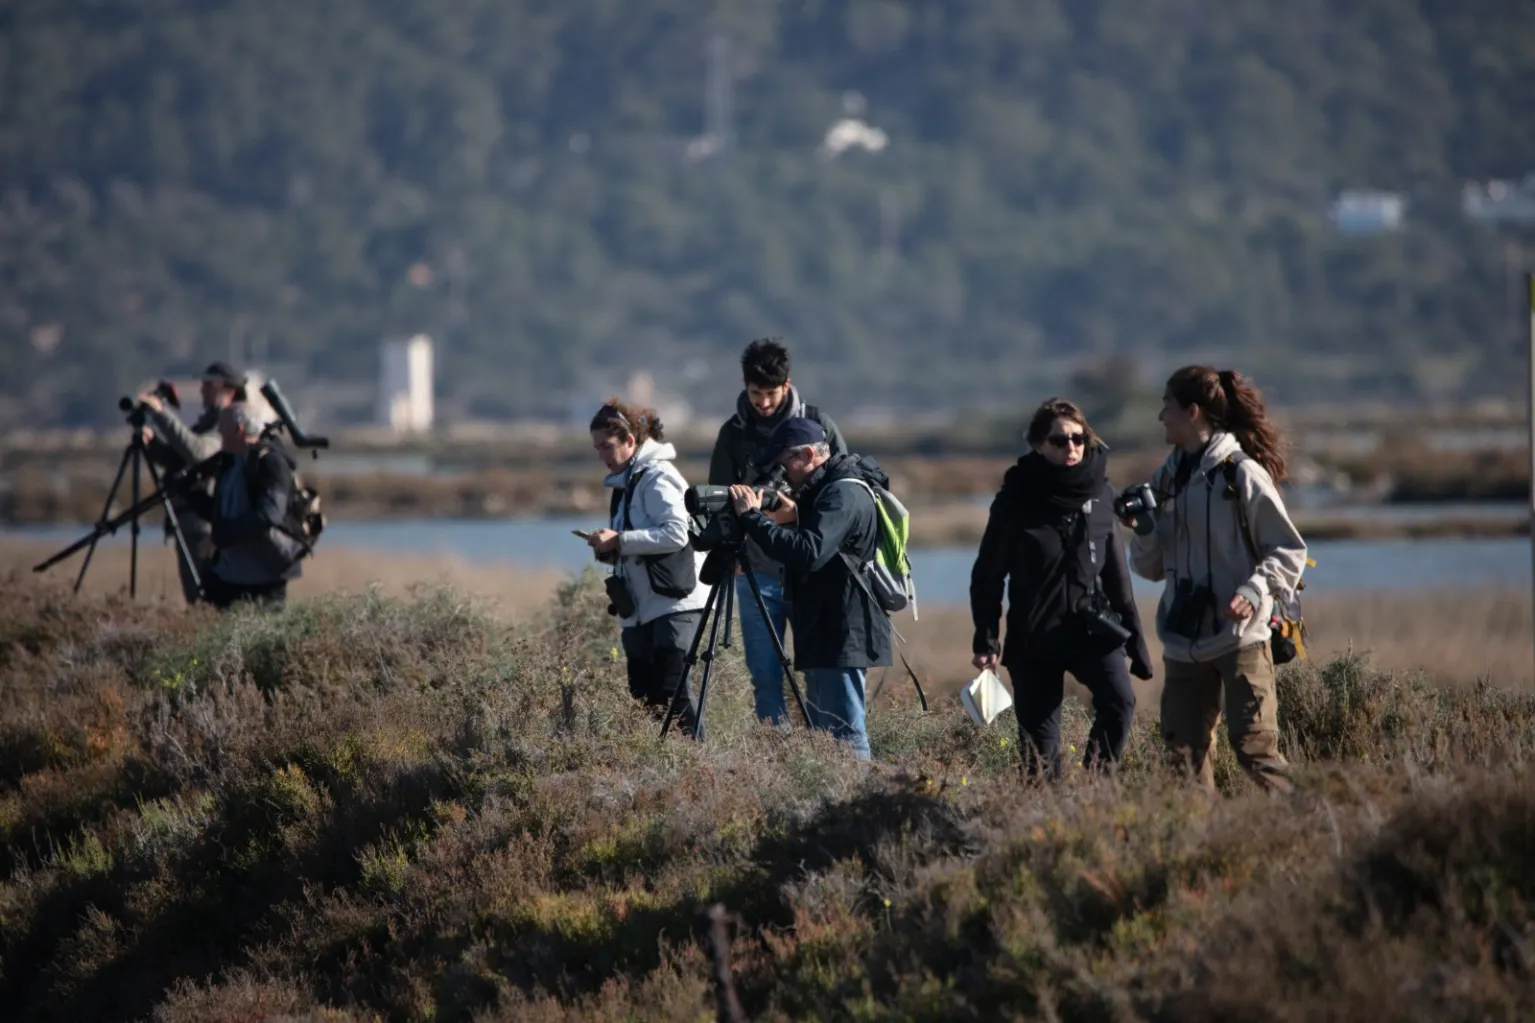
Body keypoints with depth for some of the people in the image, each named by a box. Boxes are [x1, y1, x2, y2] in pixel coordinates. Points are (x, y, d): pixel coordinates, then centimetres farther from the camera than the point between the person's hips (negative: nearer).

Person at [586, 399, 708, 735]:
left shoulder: (657, 478, -10)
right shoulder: (625, 482, 18)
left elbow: (676, 533, -22)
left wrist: (619, 540, -20)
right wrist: (611, 549, 5)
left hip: (674, 603, -10)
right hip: (639, 606, 10)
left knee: (670, 690, -15)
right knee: (642, 694, 6)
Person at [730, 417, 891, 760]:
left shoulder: (844, 493, -16)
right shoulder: (825, 489, 16)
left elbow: (809, 553, -29)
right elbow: (802, 544, 22)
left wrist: (753, 517, -24)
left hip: (842, 637, -11)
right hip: (825, 634, 11)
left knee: (844, 736, -10)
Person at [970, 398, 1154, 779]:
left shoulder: (1098, 493, 3)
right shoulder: (1016, 500, -5)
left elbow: (1115, 569, 10)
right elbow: (988, 574, -1)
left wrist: (1132, 630, 10)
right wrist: (985, 640, -5)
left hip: (1092, 628, 1)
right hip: (1034, 636, -1)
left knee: (1119, 698, -24)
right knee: (1039, 740, -1)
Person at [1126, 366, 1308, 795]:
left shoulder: (1243, 474, -7)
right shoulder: (1167, 478, 12)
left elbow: (1288, 551, -6)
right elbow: (1151, 567, 17)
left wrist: (1254, 591, -22)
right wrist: (1143, 531, -3)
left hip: (1240, 636, -7)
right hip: (1183, 642, 7)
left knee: (1253, 744, -13)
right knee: (1185, 751, 6)